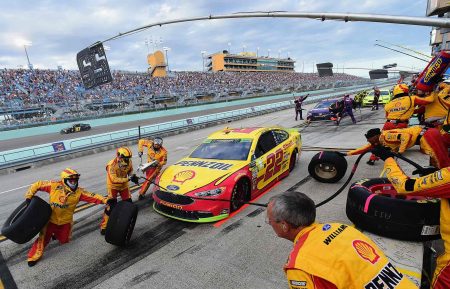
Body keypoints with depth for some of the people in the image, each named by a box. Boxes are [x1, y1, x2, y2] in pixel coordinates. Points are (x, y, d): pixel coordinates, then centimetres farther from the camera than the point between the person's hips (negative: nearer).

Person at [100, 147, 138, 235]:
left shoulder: (129, 162, -15)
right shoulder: (112, 165, -30)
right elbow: (114, 180, -36)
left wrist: (133, 175, -16)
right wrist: (128, 179, -40)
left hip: (124, 185, 5)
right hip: (113, 186, -5)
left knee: (128, 203, 8)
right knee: (111, 205, -11)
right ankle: (104, 226, 5)